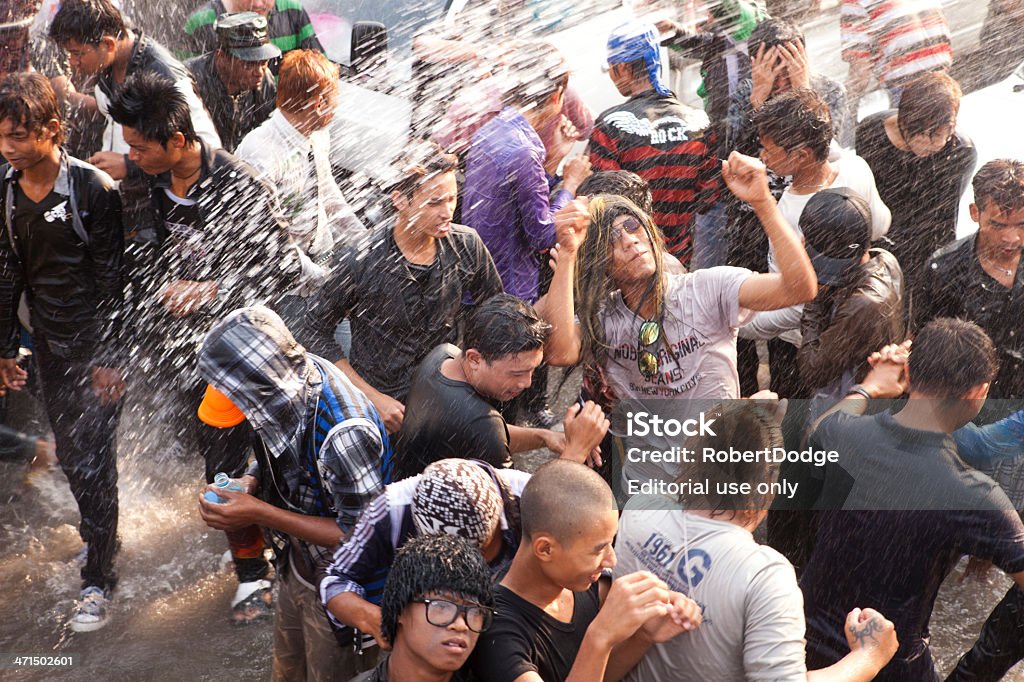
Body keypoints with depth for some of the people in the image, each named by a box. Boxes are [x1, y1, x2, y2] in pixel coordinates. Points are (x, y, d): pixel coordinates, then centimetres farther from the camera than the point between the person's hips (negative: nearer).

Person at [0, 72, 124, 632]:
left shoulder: (92, 188, -16)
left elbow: (111, 280, -14)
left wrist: (108, 358, -15)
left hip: (93, 347, -5)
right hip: (49, 345, 6)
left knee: (92, 459, -2)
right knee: (69, 456, 14)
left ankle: (98, 577, 7)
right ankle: (100, 536, 35)